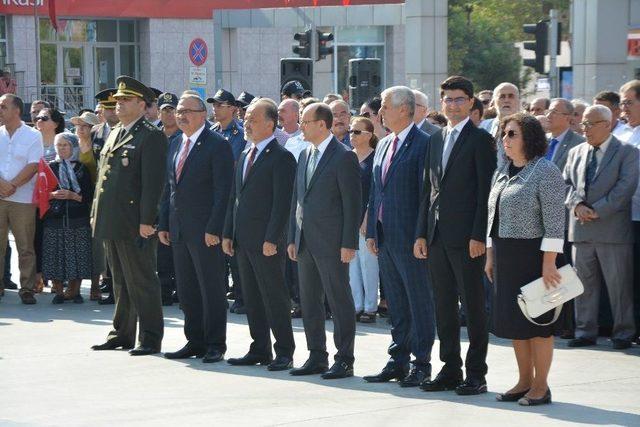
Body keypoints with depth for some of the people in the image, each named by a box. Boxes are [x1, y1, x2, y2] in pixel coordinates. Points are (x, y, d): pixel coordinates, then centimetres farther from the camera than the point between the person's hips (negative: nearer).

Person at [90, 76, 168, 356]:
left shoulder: (151, 136, -9)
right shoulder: (114, 134, 18)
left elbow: (153, 182, -15)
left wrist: (146, 221, -20)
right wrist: (96, 213, 16)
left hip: (134, 224, -8)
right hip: (111, 222, 8)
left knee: (142, 282, -2)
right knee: (120, 282, 15)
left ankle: (150, 339, 3)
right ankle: (122, 333, 22)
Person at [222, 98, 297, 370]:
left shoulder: (281, 157, -10)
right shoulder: (245, 156, 17)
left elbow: (282, 202, -15)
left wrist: (272, 239, -20)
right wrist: (228, 234, 13)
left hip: (267, 242, -8)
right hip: (243, 240, 8)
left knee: (275, 296, -3)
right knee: (252, 297, 11)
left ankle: (284, 353, 3)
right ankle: (259, 350, 18)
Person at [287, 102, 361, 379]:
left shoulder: (344, 157, -9)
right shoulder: (305, 156, 15)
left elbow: (353, 203, -11)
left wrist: (349, 244, -15)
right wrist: (292, 238, 13)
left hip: (331, 242, -8)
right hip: (305, 242, 8)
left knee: (339, 301, -2)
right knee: (309, 302, 11)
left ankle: (345, 361, 3)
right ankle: (317, 357, 19)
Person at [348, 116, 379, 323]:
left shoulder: (375, 158, -6)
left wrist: (368, 217, -13)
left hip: (367, 218, -6)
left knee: (368, 262, -3)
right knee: (351, 263, 7)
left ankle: (370, 307, 3)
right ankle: (356, 306, 14)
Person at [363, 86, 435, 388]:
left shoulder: (423, 144, -10)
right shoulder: (383, 145, 15)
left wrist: (421, 237, -17)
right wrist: (371, 232, 13)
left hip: (410, 238, -8)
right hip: (385, 238, 8)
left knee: (419, 302, 0)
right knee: (395, 303, 13)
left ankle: (421, 363, 6)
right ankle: (398, 361, 19)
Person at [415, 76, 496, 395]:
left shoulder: (480, 140, -5)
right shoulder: (436, 140, 15)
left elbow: (486, 190, -10)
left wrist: (479, 236, -16)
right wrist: (421, 233, 11)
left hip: (466, 236, -7)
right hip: (437, 235, 7)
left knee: (473, 305, -1)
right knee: (443, 306, 10)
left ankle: (476, 374, 4)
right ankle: (450, 369, 17)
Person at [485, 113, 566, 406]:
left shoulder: (545, 172, -11)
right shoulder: (501, 173, 13)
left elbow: (554, 221, -15)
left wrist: (549, 263, -19)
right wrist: (491, 257, 15)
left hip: (533, 256, -8)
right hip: (505, 258, 8)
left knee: (536, 321, -2)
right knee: (512, 321, 10)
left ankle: (540, 386, 6)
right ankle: (524, 382, 19)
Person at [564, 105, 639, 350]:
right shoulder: (576, 153, 15)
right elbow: (567, 183, 11)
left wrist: (597, 210, -15)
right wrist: (577, 205, -9)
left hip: (613, 229, -5)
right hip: (581, 229, 5)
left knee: (619, 284, -1)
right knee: (584, 283, 8)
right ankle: (585, 332, 14)